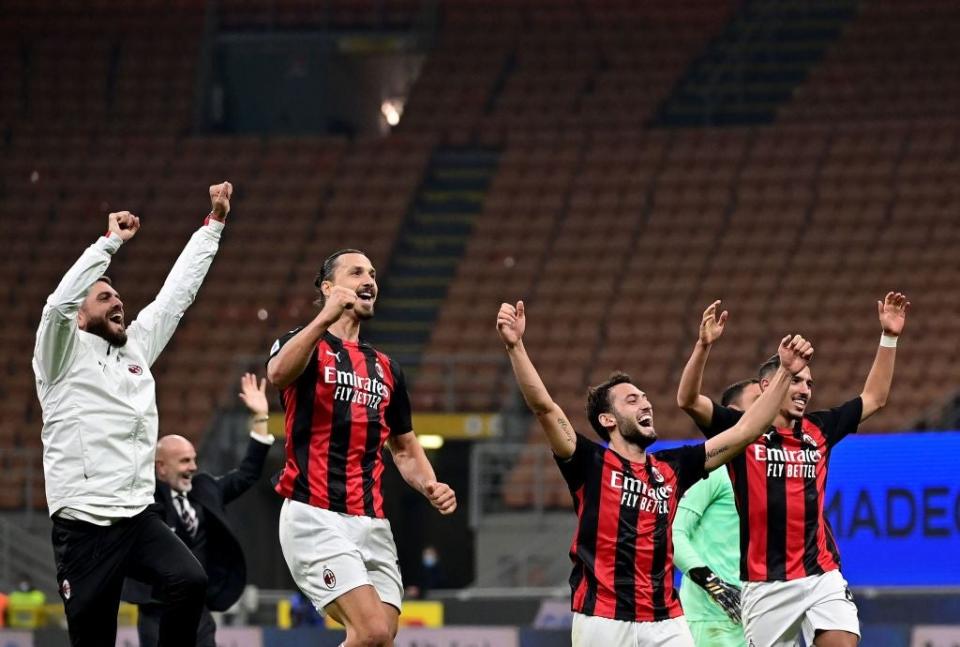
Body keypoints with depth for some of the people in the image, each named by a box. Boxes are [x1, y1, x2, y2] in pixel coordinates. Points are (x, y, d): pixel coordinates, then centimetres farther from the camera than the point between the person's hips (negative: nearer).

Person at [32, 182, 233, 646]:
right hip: (83, 525, -5)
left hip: (139, 517, 5)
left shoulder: (138, 344, 17)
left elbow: (179, 290, 18)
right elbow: (59, 303, -18)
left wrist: (214, 222, 15)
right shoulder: (64, 353, 1)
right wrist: (111, 241, -18)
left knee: (190, 582, -22)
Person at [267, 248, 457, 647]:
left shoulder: (386, 370, 21)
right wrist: (326, 318, -36)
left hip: (372, 524, 7)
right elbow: (278, 374, -24)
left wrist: (431, 488, 7)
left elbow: (404, 449, 28)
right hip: (315, 519, -7)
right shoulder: (304, 345, 1)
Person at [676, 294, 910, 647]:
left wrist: (889, 337, 13)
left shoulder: (818, 430, 11)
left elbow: (874, 398, 20)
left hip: (821, 576, 3)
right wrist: (704, 345, -25)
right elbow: (689, 400, -12)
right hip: (764, 586, -3)